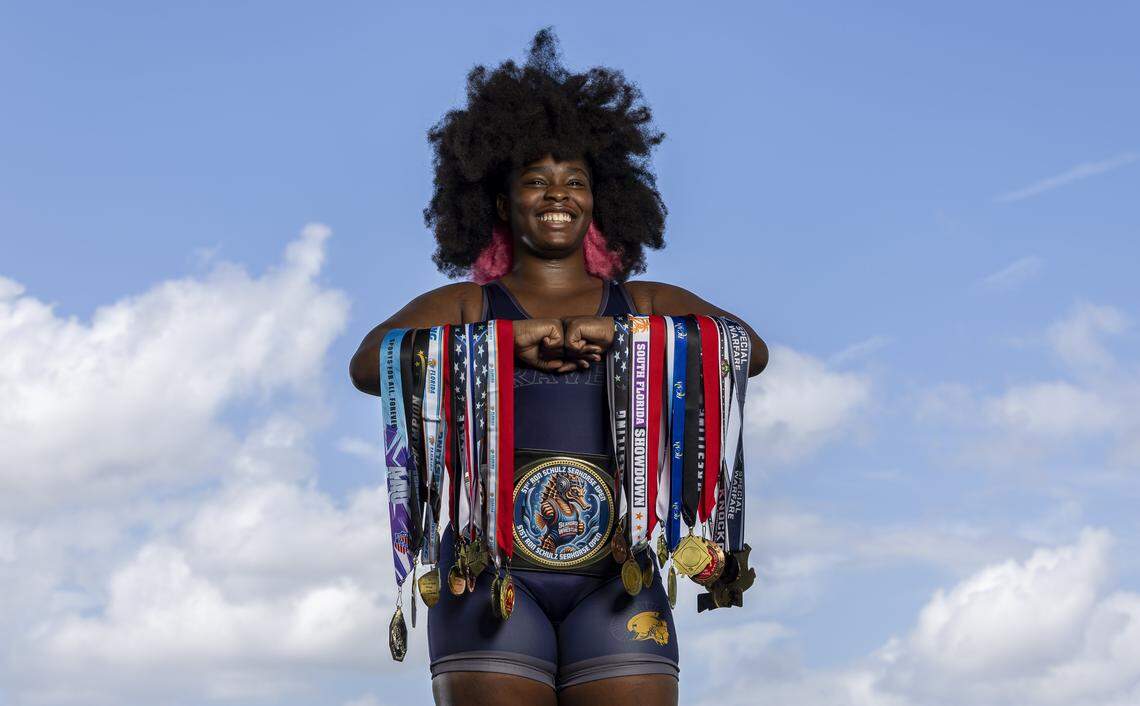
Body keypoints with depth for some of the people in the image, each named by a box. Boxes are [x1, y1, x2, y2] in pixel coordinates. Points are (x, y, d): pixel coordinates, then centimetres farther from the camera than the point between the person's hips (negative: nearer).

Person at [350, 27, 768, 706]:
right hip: (491, 570, -1)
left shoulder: (646, 305, 19)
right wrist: (503, 338, -10)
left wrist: (619, 334, -8)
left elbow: (749, 350, 3)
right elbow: (369, 364, -1)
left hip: (613, 579, 1)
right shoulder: (463, 307, 16)